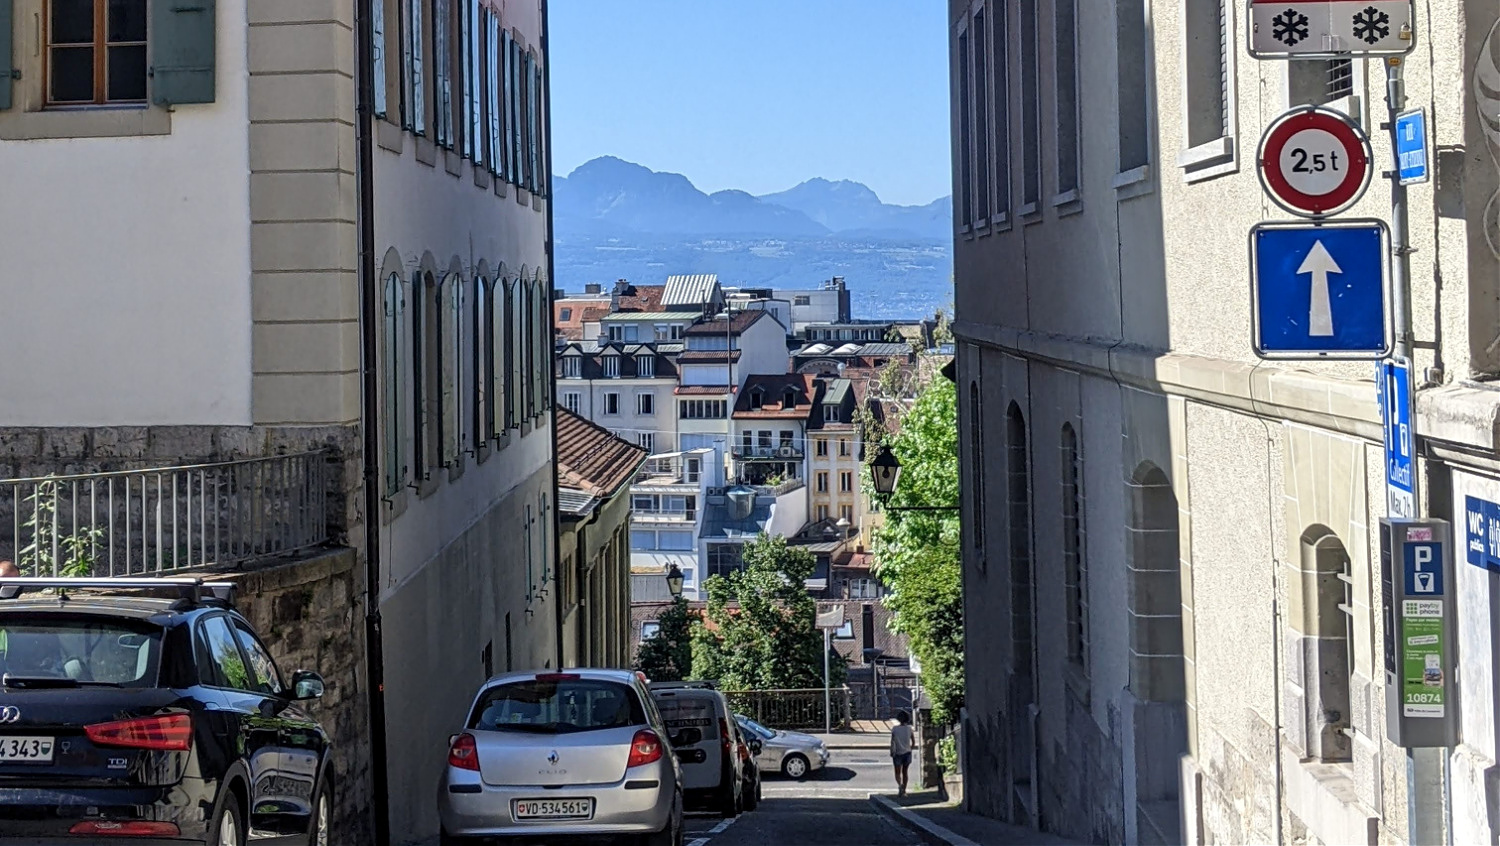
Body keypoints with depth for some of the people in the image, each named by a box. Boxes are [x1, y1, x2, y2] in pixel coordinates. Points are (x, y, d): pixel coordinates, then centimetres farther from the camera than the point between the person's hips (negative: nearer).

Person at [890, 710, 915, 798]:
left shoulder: (895, 729, -10)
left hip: (898, 753, -2)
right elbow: (913, 741, 1)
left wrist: (891, 752, -2)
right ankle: (904, 790, 15)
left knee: (898, 772, 6)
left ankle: (900, 784, -23)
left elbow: (892, 741, -12)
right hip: (907, 753, 2)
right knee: (905, 772, 15)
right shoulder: (909, 729, -4)